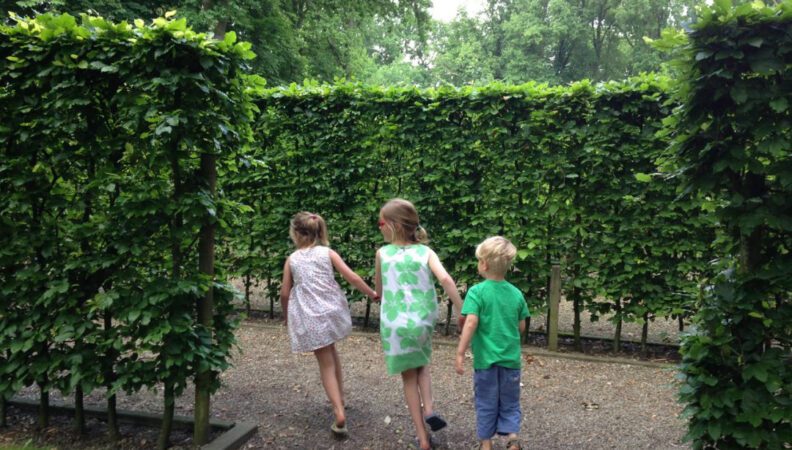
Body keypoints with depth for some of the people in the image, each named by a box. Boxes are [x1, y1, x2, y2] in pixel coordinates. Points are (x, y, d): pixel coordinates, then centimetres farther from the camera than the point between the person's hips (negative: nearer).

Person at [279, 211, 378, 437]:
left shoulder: (292, 259, 3)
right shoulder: (327, 253, 2)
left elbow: (285, 294, 6)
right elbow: (352, 277, -5)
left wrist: (286, 316, 24)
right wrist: (372, 294, 6)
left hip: (309, 318, -1)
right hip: (332, 312, 2)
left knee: (326, 364, 5)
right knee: (331, 352, 27)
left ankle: (339, 413, -5)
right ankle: (340, 398, 35)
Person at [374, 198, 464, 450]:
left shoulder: (382, 253, -2)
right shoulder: (425, 252, -2)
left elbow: (379, 292, 8)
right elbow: (445, 279, -18)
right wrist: (463, 312, -15)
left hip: (395, 324, -1)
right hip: (423, 322, 1)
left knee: (409, 378, 14)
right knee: (422, 366, 29)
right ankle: (429, 410, 6)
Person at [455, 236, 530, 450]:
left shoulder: (477, 292, -13)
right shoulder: (516, 294, -1)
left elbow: (471, 323, -23)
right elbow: (521, 327, 5)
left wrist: (460, 354, -21)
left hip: (486, 359, -3)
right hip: (511, 359, 3)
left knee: (486, 404, 13)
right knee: (510, 403, 17)